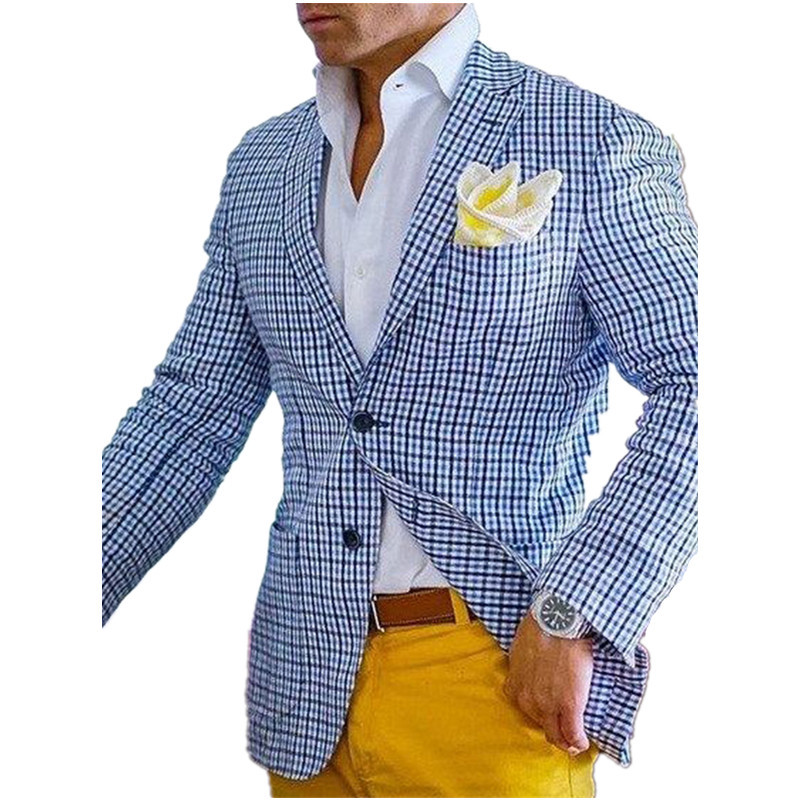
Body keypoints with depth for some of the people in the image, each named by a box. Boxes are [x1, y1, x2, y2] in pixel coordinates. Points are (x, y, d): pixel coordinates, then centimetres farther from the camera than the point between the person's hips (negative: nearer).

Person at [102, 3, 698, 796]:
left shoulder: (596, 143, -6)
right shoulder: (261, 164, 11)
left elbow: (696, 393, -11)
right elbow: (189, 413, 13)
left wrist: (571, 614, -18)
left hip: (506, 675, -5)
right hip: (308, 688, 5)